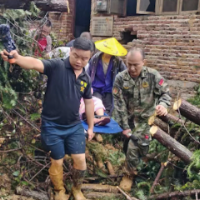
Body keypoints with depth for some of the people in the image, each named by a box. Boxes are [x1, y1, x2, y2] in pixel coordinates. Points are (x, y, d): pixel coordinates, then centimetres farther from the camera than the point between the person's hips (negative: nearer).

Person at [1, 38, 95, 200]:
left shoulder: (86, 78, 2)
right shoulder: (56, 66, -15)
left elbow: (89, 102, 13)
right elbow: (34, 63, -34)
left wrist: (91, 126, 16)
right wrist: (17, 58, -55)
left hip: (75, 126, 4)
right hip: (52, 126, -4)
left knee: (80, 160, 8)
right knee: (57, 162, 10)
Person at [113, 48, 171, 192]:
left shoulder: (153, 76, -12)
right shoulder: (120, 78, -9)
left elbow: (165, 93, -4)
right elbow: (119, 104, -8)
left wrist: (163, 105, -27)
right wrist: (124, 126, -9)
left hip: (147, 118, -2)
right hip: (129, 119, 3)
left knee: (133, 147, -12)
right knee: (129, 147, 13)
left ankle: (129, 174, 14)